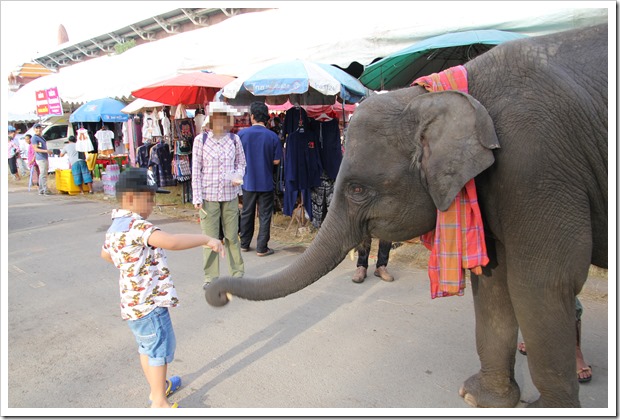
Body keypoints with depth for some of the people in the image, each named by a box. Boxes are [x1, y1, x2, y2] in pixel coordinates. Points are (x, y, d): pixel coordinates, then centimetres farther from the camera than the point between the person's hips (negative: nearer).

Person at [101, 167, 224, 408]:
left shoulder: (115, 226, 8)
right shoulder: (137, 226, -24)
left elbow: (105, 254, 26)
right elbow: (171, 242, -40)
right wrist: (206, 239, -34)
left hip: (133, 301, 10)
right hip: (149, 302, -10)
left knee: (147, 346, 25)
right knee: (161, 348, 5)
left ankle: (158, 386, 44)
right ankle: (159, 403, 18)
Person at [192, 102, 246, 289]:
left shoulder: (234, 139, 4)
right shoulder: (201, 140, -2)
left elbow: (241, 163, 14)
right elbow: (196, 170, -1)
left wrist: (238, 176, -8)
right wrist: (197, 197, -6)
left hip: (230, 195, 2)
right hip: (208, 196, -2)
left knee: (232, 235, 9)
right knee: (210, 237, 3)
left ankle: (237, 271, 24)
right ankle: (211, 276, 16)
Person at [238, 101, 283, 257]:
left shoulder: (242, 134, -7)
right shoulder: (273, 136, -9)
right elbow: (276, 161, -5)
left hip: (248, 181, 2)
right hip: (266, 183, -2)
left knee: (246, 213, 16)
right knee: (265, 216, 7)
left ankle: (244, 244, 27)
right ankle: (262, 248, 10)